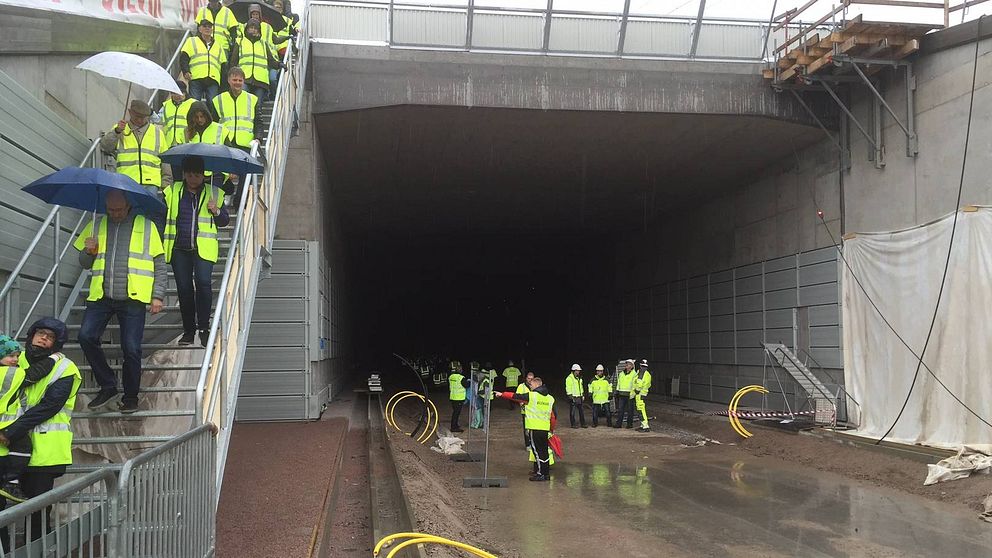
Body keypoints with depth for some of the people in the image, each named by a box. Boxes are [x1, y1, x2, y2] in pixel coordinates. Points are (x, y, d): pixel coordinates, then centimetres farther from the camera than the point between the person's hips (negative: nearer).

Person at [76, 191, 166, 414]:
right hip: (101, 296, 3)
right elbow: (84, 263, 23)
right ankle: (107, 386, 3)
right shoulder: (96, 225, 16)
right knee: (86, 336, -14)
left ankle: (131, 396, 13)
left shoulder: (146, 226, 9)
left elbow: (160, 266, 7)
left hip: (133, 298, -3)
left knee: (131, 349, -5)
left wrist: (157, 296, -2)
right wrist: (88, 252, 0)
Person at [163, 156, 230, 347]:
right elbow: (162, 216, 17)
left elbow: (225, 221, 16)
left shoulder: (214, 194, 11)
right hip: (179, 249, 2)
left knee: (203, 282, -20)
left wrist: (216, 211, -6)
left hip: (203, 248, -2)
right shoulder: (172, 192, 13)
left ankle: (204, 327, -11)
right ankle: (188, 330, 15)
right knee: (184, 288, 4)